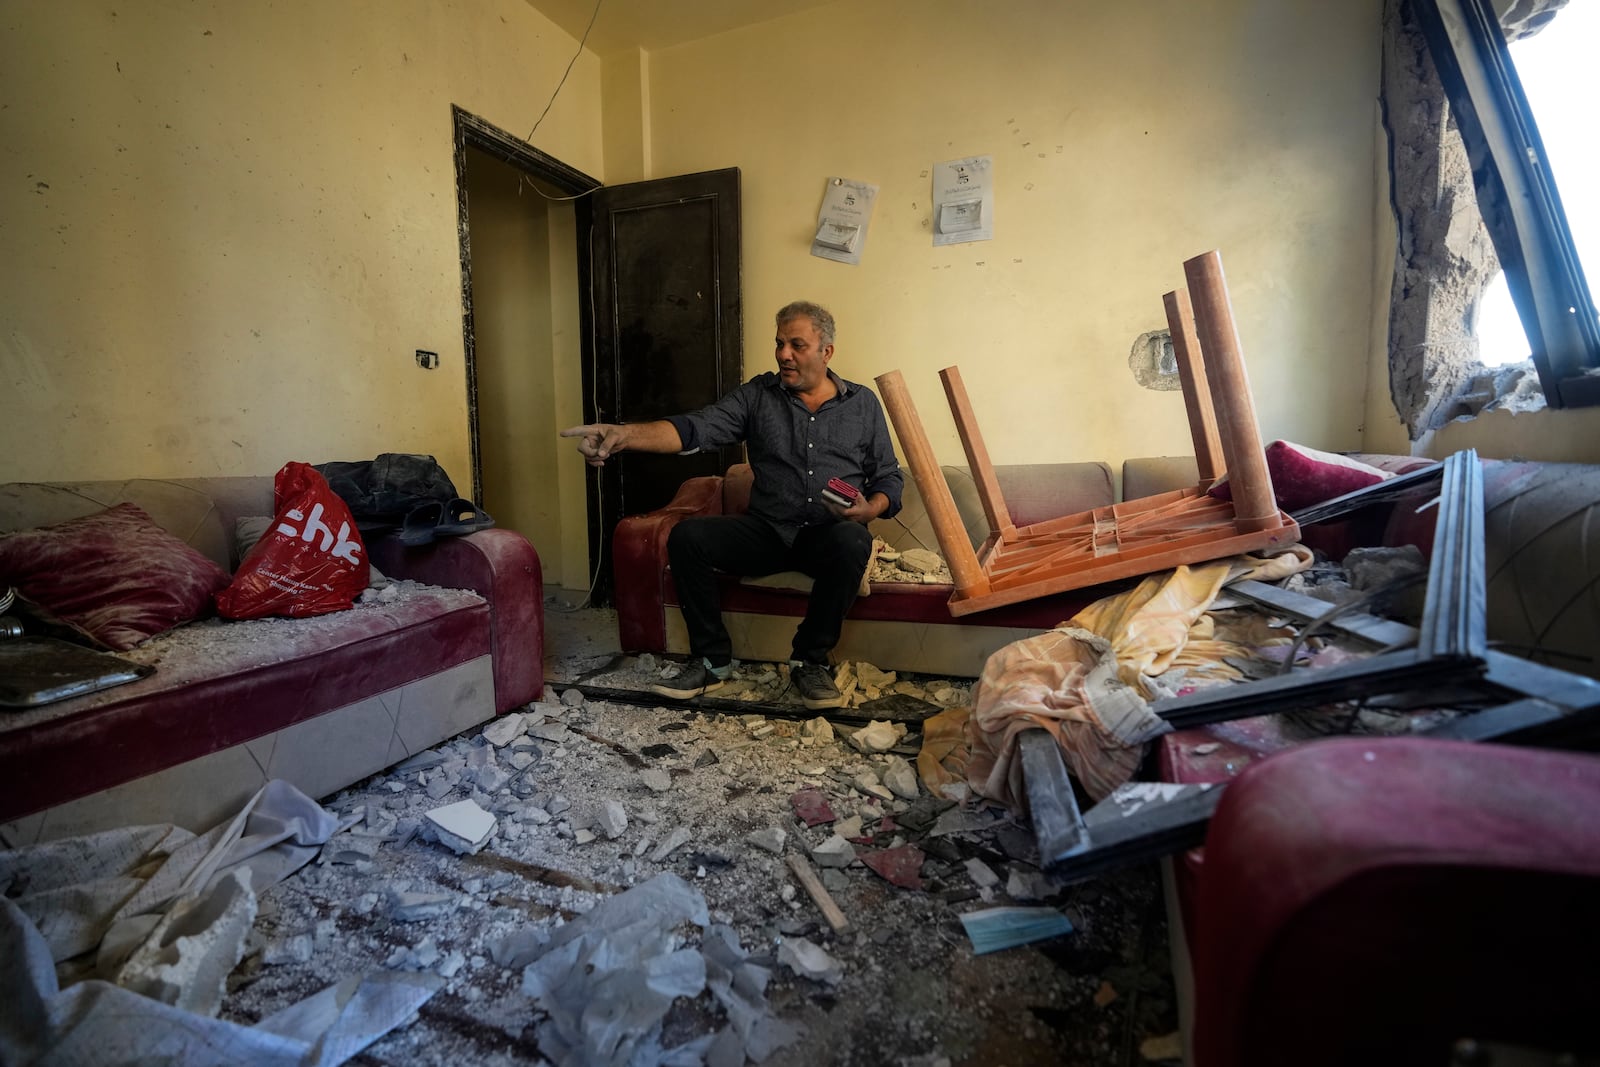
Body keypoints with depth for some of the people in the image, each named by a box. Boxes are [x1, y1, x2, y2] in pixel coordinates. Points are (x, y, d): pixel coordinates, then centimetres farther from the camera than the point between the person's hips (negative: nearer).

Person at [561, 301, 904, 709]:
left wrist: (869, 508, -14)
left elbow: (890, 478, 10)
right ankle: (712, 660, -7)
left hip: (829, 535, -1)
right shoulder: (758, 395, 6)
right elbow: (695, 428, -10)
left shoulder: (863, 404, 9)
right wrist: (626, 434, -28)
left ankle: (810, 660, -16)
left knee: (852, 541, -36)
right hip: (767, 531, 2)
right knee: (686, 535, -21)